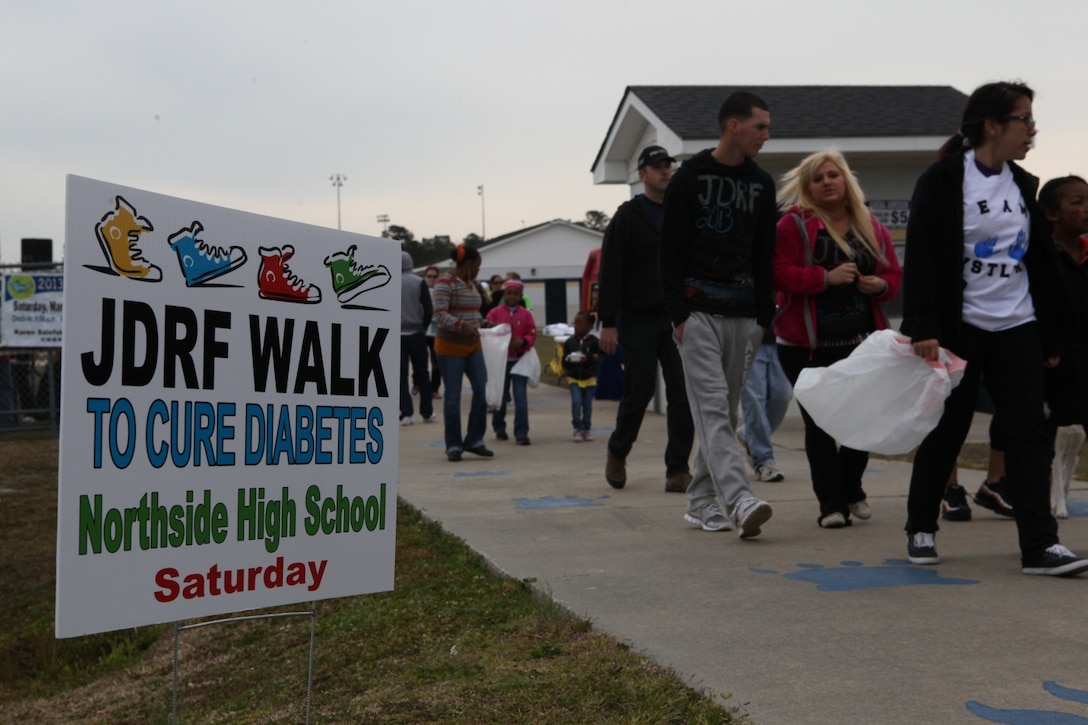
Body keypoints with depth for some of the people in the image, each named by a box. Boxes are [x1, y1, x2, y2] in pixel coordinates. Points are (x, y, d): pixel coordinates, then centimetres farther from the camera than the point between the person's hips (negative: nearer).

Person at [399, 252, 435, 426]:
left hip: (396, 335, 0)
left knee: (401, 374, 4)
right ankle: (427, 413, 13)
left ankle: (406, 414, -3)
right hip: (417, 333, 0)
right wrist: (423, 326, 9)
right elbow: (429, 309, -6)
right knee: (422, 373, 10)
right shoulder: (419, 282, -5)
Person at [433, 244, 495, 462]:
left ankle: (474, 440, 11)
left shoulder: (472, 284, 13)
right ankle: (453, 446, 8)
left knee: (481, 390, 0)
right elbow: (440, 314, -22)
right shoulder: (445, 281, -12)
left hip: (473, 345, 7)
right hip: (450, 346, -7)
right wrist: (463, 325, -34)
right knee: (453, 396, -1)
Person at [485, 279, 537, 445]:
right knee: (501, 396, 11)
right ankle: (499, 428, 28)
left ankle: (521, 433, -5)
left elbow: (532, 334, 0)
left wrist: (523, 341, -18)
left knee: (521, 397, -7)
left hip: (519, 360, -1)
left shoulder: (526, 314, 3)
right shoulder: (495, 313, 3)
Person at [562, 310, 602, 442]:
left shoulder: (594, 342, -6)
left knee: (587, 405, 7)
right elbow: (564, 361, 2)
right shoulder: (569, 342, 0)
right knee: (576, 402, -13)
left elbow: (598, 360, -9)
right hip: (574, 377, 0)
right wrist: (568, 360, -20)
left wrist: (588, 359, -26)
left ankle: (586, 429, 20)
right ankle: (577, 428, -3)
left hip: (589, 377, 0)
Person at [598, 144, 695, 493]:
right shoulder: (627, 216, 0)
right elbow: (610, 273, -5)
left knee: (683, 395, -3)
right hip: (638, 319, -3)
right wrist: (608, 322, -12)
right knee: (638, 392, 2)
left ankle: (678, 470, 4)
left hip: (678, 318, 4)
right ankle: (617, 451, 27)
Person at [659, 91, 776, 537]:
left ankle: (700, 501, 16)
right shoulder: (690, 178, -1)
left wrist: (765, 316, 10)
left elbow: (765, 257, 16)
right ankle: (740, 501, -23)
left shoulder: (762, 184, 13)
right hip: (699, 312, -5)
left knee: (724, 412, 8)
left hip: (744, 315, 6)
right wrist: (678, 313, -11)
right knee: (713, 408, -13)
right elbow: (670, 251, -4)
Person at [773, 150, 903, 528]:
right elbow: (779, 273, -12)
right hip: (808, 344, -4)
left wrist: (879, 284, -7)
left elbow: (894, 273, 16)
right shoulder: (793, 224, -3)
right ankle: (831, 502, 7)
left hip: (862, 341, 4)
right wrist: (826, 277, -22)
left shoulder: (871, 226, 12)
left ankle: (850, 488, 28)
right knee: (819, 422, -1)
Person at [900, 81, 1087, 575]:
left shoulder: (1022, 185, 12)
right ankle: (921, 529, 21)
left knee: (1028, 432, -2)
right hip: (959, 328, -5)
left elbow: (1041, 262, 16)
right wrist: (923, 329, -22)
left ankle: (1040, 545, -1)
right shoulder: (942, 181, -8)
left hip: (1016, 329, 6)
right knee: (946, 432, 4)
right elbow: (921, 260, -14)